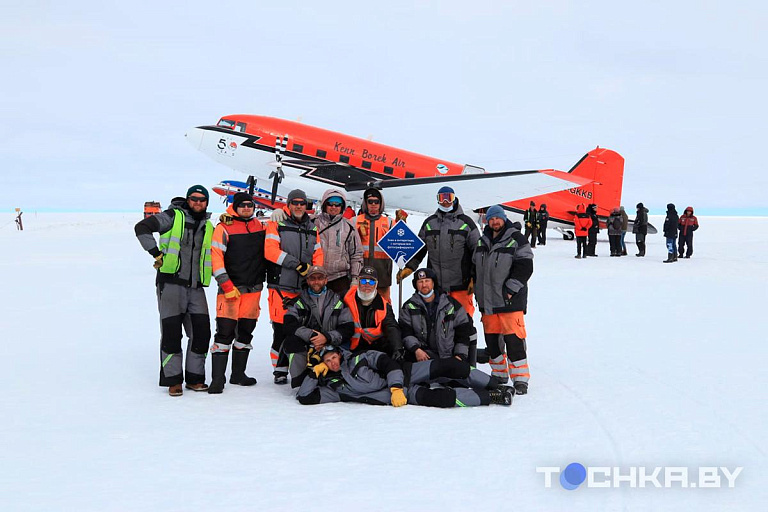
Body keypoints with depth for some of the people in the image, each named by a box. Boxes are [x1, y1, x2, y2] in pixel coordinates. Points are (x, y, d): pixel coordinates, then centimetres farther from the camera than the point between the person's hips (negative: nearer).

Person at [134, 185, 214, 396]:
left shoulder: (208, 227, 16)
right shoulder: (173, 217, 0)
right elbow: (142, 227, -7)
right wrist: (156, 253, -12)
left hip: (195, 287, 5)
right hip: (171, 283, -5)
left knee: (201, 331, 0)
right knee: (171, 331, -6)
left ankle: (195, 378, 11)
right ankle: (173, 380, 2)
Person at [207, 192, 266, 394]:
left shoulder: (259, 226, 9)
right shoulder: (223, 228, -7)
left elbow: (265, 253, 21)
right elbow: (216, 258, -12)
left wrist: (264, 276, 14)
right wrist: (227, 285, -16)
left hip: (253, 288, 6)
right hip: (230, 289, -5)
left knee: (246, 332, 12)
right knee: (224, 332, -10)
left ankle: (238, 373, 23)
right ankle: (217, 379, -8)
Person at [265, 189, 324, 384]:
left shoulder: (312, 229, 18)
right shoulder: (276, 225, 2)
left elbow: (318, 256, 18)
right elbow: (270, 250, -11)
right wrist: (298, 265, -14)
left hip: (305, 288, 4)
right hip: (281, 285, -4)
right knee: (281, 329, -5)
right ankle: (280, 370, 5)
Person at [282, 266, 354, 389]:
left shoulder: (337, 301, 9)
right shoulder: (299, 301, 8)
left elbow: (348, 328, 0)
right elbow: (288, 324, -9)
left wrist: (327, 337, -17)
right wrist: (310, 335, -22)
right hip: (303, 350, 0)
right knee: (292, 339, -30)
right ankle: (299, 384, -24)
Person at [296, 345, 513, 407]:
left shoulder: (360, 359, 8)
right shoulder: (332, 387, 9)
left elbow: (388, 364, -2)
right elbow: (304, 398, 4)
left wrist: (396, 385, -19)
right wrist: (314, 372, -4)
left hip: (400, 375, 2)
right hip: (398, 396, -2)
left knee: (447, 366, -16)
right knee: (433, 397, -29)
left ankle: (494, 384, -1)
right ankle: (489, 397, -21)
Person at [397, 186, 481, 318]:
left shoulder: (466, 222, 4)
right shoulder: (429, 223, 13)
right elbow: (419, 249, 21)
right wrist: (409, 267, 8)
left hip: (461, 284, -3)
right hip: (435, 284, 3)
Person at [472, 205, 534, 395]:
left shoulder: (516, 240, -5)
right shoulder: (483, 242, 15)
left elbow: (525, 267, -11)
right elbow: (476, 268, 23)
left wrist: (510, 289, -16)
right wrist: (479, 292, 16)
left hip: (509, 301, -6)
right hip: (488, 301, 6)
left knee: (513, 338, -10)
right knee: (491, 338, 11)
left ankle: (520, 378, -6)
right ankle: (499, 374, 25)